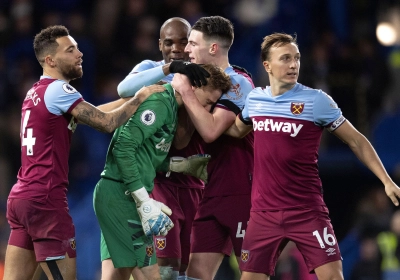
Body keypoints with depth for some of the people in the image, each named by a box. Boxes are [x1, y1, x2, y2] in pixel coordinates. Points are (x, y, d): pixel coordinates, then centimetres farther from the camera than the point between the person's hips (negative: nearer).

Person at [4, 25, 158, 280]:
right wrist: (141, 98, 2)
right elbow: (108, 122, -11)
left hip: (21, 195, 9)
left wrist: (132, 97, 16)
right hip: (45, 200, -9)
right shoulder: (58, 90, -11)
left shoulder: (37, 92, 17)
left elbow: (93, 113, 21)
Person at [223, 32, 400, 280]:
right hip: (264, 213, 4)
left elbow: (356, 141, -1)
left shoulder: (316, 100, -6)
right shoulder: (254, 99, 6)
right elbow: (236, 131, 27)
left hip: (307, 211, -4)